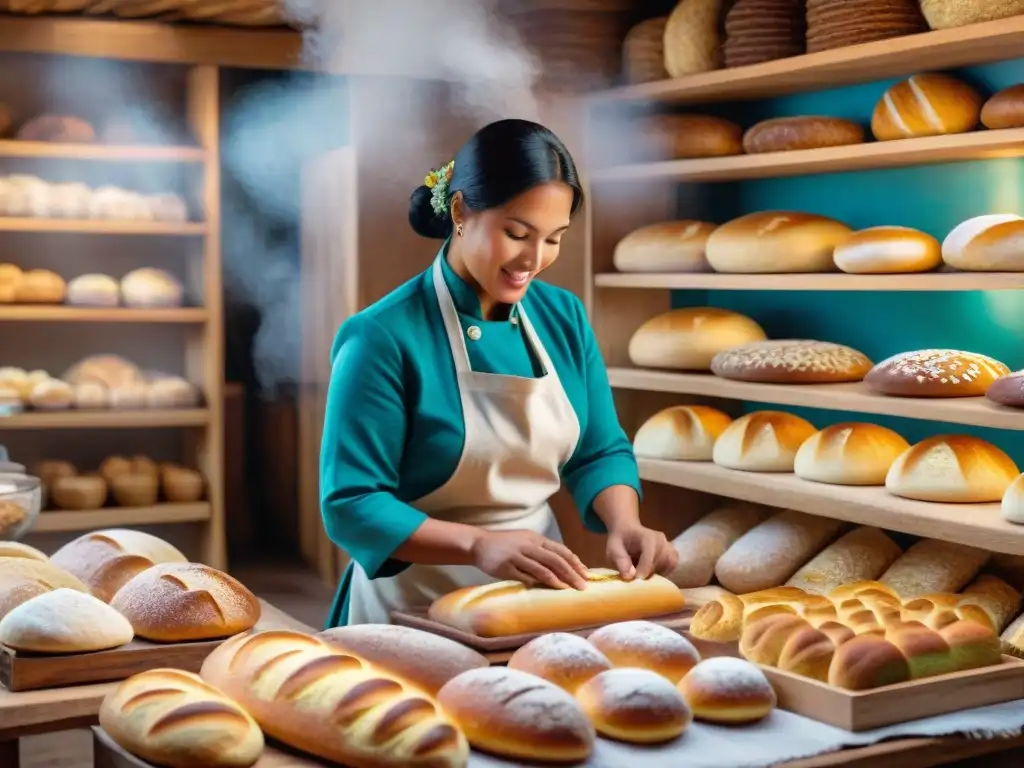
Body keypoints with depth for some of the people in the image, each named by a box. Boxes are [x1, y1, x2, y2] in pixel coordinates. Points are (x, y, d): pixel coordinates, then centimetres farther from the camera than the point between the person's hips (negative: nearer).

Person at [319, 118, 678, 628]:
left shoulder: (564, 318, 1)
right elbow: (351, 505, -17)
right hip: (419, 613, -4)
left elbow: (600, 452, 8)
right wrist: (480, 545, -29)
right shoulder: (383, 337, -16)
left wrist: (623, 525, -12)